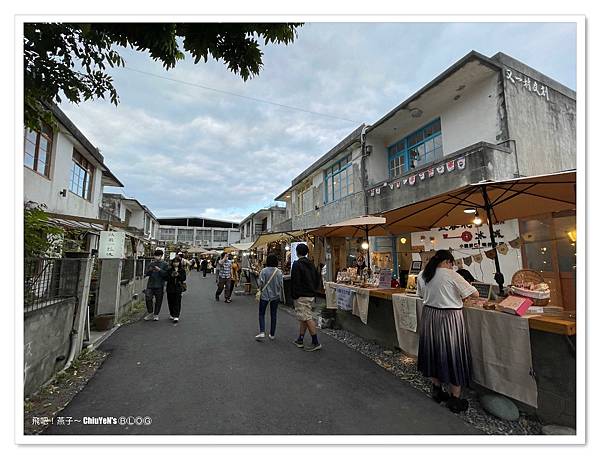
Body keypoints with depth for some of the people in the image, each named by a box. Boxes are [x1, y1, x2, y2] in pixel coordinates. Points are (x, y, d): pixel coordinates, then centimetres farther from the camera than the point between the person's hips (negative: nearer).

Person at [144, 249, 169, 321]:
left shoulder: (164, 264, 0)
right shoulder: (151, 263, 9)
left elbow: (166, 274, -8)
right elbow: (147, 273, 9)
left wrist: (160, 270, -20)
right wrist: (149, 271, -12)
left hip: (159, 285, -2)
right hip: (150, 284, 3)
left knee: (158, 300, 5)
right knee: (148, 298, -3)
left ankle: (156, 314, 20)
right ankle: (150, 313, 17)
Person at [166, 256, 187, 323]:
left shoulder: (182, 270, 5)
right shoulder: (169, 270, 7)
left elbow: (184, 278, -2)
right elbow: (166, 278, 0)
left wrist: (178, 275, -16)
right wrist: (171, 276, -17)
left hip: (178, 288, -2)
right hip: (170, 288, 2)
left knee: (177, 302, -6)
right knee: (171, 302, 9)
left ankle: (176, 316, -6)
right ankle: (172, 314, 26)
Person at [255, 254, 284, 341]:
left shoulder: (264, 271, -14)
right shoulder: (279, 272, -7)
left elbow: (260, 283, -15)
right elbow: (281, 285, -4)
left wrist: (259, 291, 3)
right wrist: (281, 297, 8)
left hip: (264, 295, -2)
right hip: (275, 296, 2)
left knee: (261, 314, 11)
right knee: (273, 315, 12)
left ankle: (261, 332, -1)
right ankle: (272, 334, 19)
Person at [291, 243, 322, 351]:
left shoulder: (297, 264, -13)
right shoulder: (311, 264, 11)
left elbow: (295, 282, -18)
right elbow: (317, 280, 15)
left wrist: (294, 296, -11)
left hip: (301, 296, -9)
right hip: (311, 295, 9)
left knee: (307, 318, -4)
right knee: (304, 318, 15)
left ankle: (316, 343, -1)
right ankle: (300, 340, 25)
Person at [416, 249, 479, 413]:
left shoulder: (422, 275, 0)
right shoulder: (451, 275, -16)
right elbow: (475, 294, -10)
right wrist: (462, 295, 10)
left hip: (429, 317, 6)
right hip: (449, 318, -5)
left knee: (433, 352, 19)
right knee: (452, 355, 9)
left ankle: (436, 389, 35)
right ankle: (455, 399, 22)